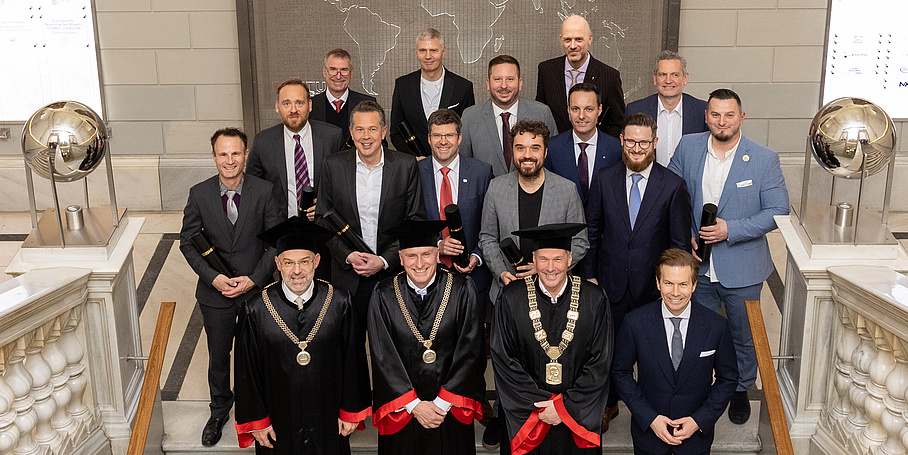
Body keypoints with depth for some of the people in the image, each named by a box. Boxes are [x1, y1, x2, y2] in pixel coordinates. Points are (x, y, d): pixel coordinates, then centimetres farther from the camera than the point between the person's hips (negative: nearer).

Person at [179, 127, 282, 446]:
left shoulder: (264, 191, -10)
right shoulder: (199, 194, -7)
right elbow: (188, 242, 0)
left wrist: (254, 279, -14)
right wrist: (212, 277, -12)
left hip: (256, 289, -1)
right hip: (215, 291, 1)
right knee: (218, 358, 17)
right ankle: (219, 412, 40)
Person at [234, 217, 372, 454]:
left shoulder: (340, 304, -13)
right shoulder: (256, 311, -14)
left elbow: (353, 361, -4)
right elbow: (248, 371, -5)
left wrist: (351, 411, 1)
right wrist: (257, 421, -1)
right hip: (279, 422, 0)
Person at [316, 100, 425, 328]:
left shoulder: (406, 165, -4)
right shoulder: (334, 165, 0)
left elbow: (415, 220, -2)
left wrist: (385, 260, -12)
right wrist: (348, 256, -10)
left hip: (393, 273, -1)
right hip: (347, 276, 1)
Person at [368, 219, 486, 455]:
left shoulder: (462, 290, -8)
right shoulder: (384, 294, -7)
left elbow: (470, 352, -10)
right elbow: (383, 357, -8)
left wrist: (442, 403, -12)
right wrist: (414, 405, -12)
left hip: (450, 409, 0)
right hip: (401, 410, 0)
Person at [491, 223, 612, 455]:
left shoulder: (594, 300, -9)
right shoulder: (511, 299, -10)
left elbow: (600, 363, -7)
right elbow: (503, 360, -8)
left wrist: (566, 405, -12)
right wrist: (539, 405, -12)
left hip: (578, 415, 1)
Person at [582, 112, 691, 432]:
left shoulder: (673, 186, -8)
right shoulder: (604, 179, -3)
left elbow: (680, 243, -4)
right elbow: (592, 230, 4)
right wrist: (589, 273, 2)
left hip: (653, 285, -1)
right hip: (611, 283, 2)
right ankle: (608, 405, 39)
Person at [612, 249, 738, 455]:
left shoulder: (716, 326, -14)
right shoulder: (635, 322, -16)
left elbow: (727, 378, -2)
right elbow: (621, 373, -6)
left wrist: (699, 420, -10)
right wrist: (649, 418, -12)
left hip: (697, 432, 1)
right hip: (648, 429, 0)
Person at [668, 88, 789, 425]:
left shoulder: (765, 159, -11)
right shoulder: (687, 147, -4)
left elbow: (777, 211, -10)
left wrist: (730, 230, -20)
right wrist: (684, 235, -7)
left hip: (742, 269, -1)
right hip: (698, 265, 2)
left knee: (743, 336, 18)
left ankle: (740, 390, 42)